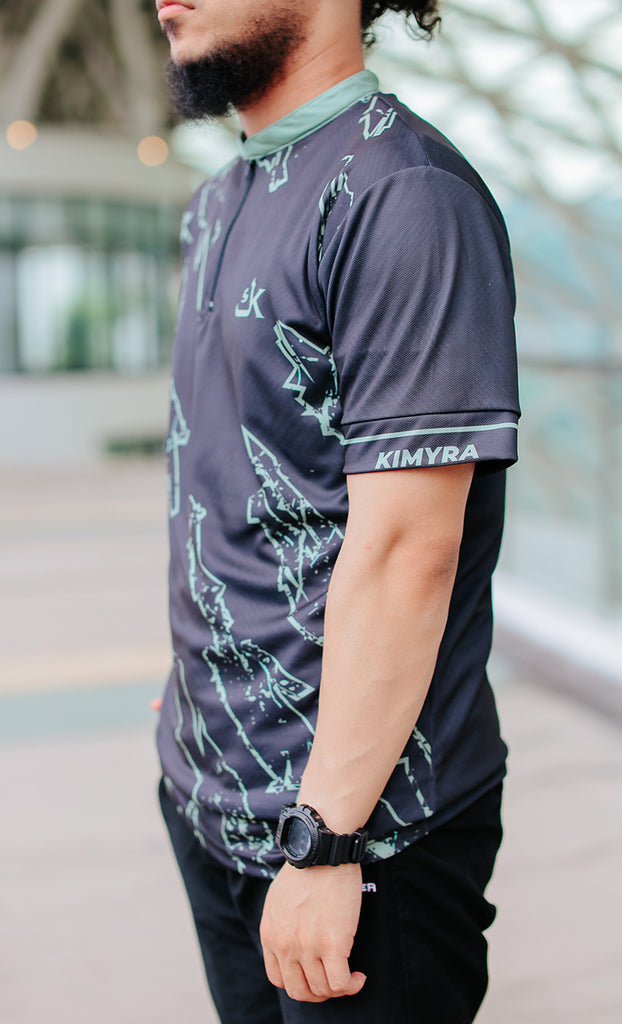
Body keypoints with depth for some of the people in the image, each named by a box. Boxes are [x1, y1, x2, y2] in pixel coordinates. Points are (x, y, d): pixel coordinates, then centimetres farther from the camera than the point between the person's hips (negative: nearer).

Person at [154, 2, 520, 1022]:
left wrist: (323, 841, -22)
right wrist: (191, 707, 17)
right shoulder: (217, 206, 10)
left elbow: (406, 553, -24)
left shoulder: (405, 194, -19)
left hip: (365, 821, -8)